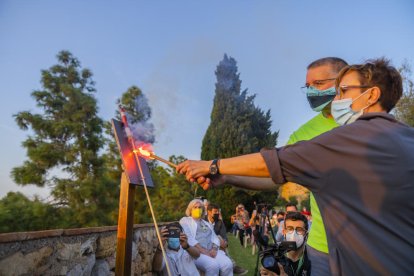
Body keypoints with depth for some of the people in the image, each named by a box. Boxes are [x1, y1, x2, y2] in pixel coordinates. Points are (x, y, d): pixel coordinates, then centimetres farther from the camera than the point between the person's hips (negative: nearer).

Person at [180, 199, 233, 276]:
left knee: (228, 264, -23)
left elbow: (215, 238, 14)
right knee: (213, 265, -33)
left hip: (211, 251, 5)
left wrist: (214, 249, -8)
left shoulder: (207, 223, 27)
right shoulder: (185, 221, 10)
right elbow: (189, 239, -7)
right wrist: (203, 251, -16)